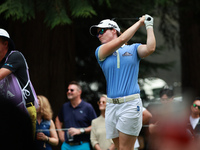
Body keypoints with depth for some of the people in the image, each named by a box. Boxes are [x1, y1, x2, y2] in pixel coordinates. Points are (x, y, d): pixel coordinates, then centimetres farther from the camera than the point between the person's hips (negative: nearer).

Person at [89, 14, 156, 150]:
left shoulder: (133, 49, 11)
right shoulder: (100, 52, 11)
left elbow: (150, 48, -10)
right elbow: (121, 40, -3)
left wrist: (149, 26, 0)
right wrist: (139, 22, 4)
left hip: (130, 104, -3)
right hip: (112, 105, 3)